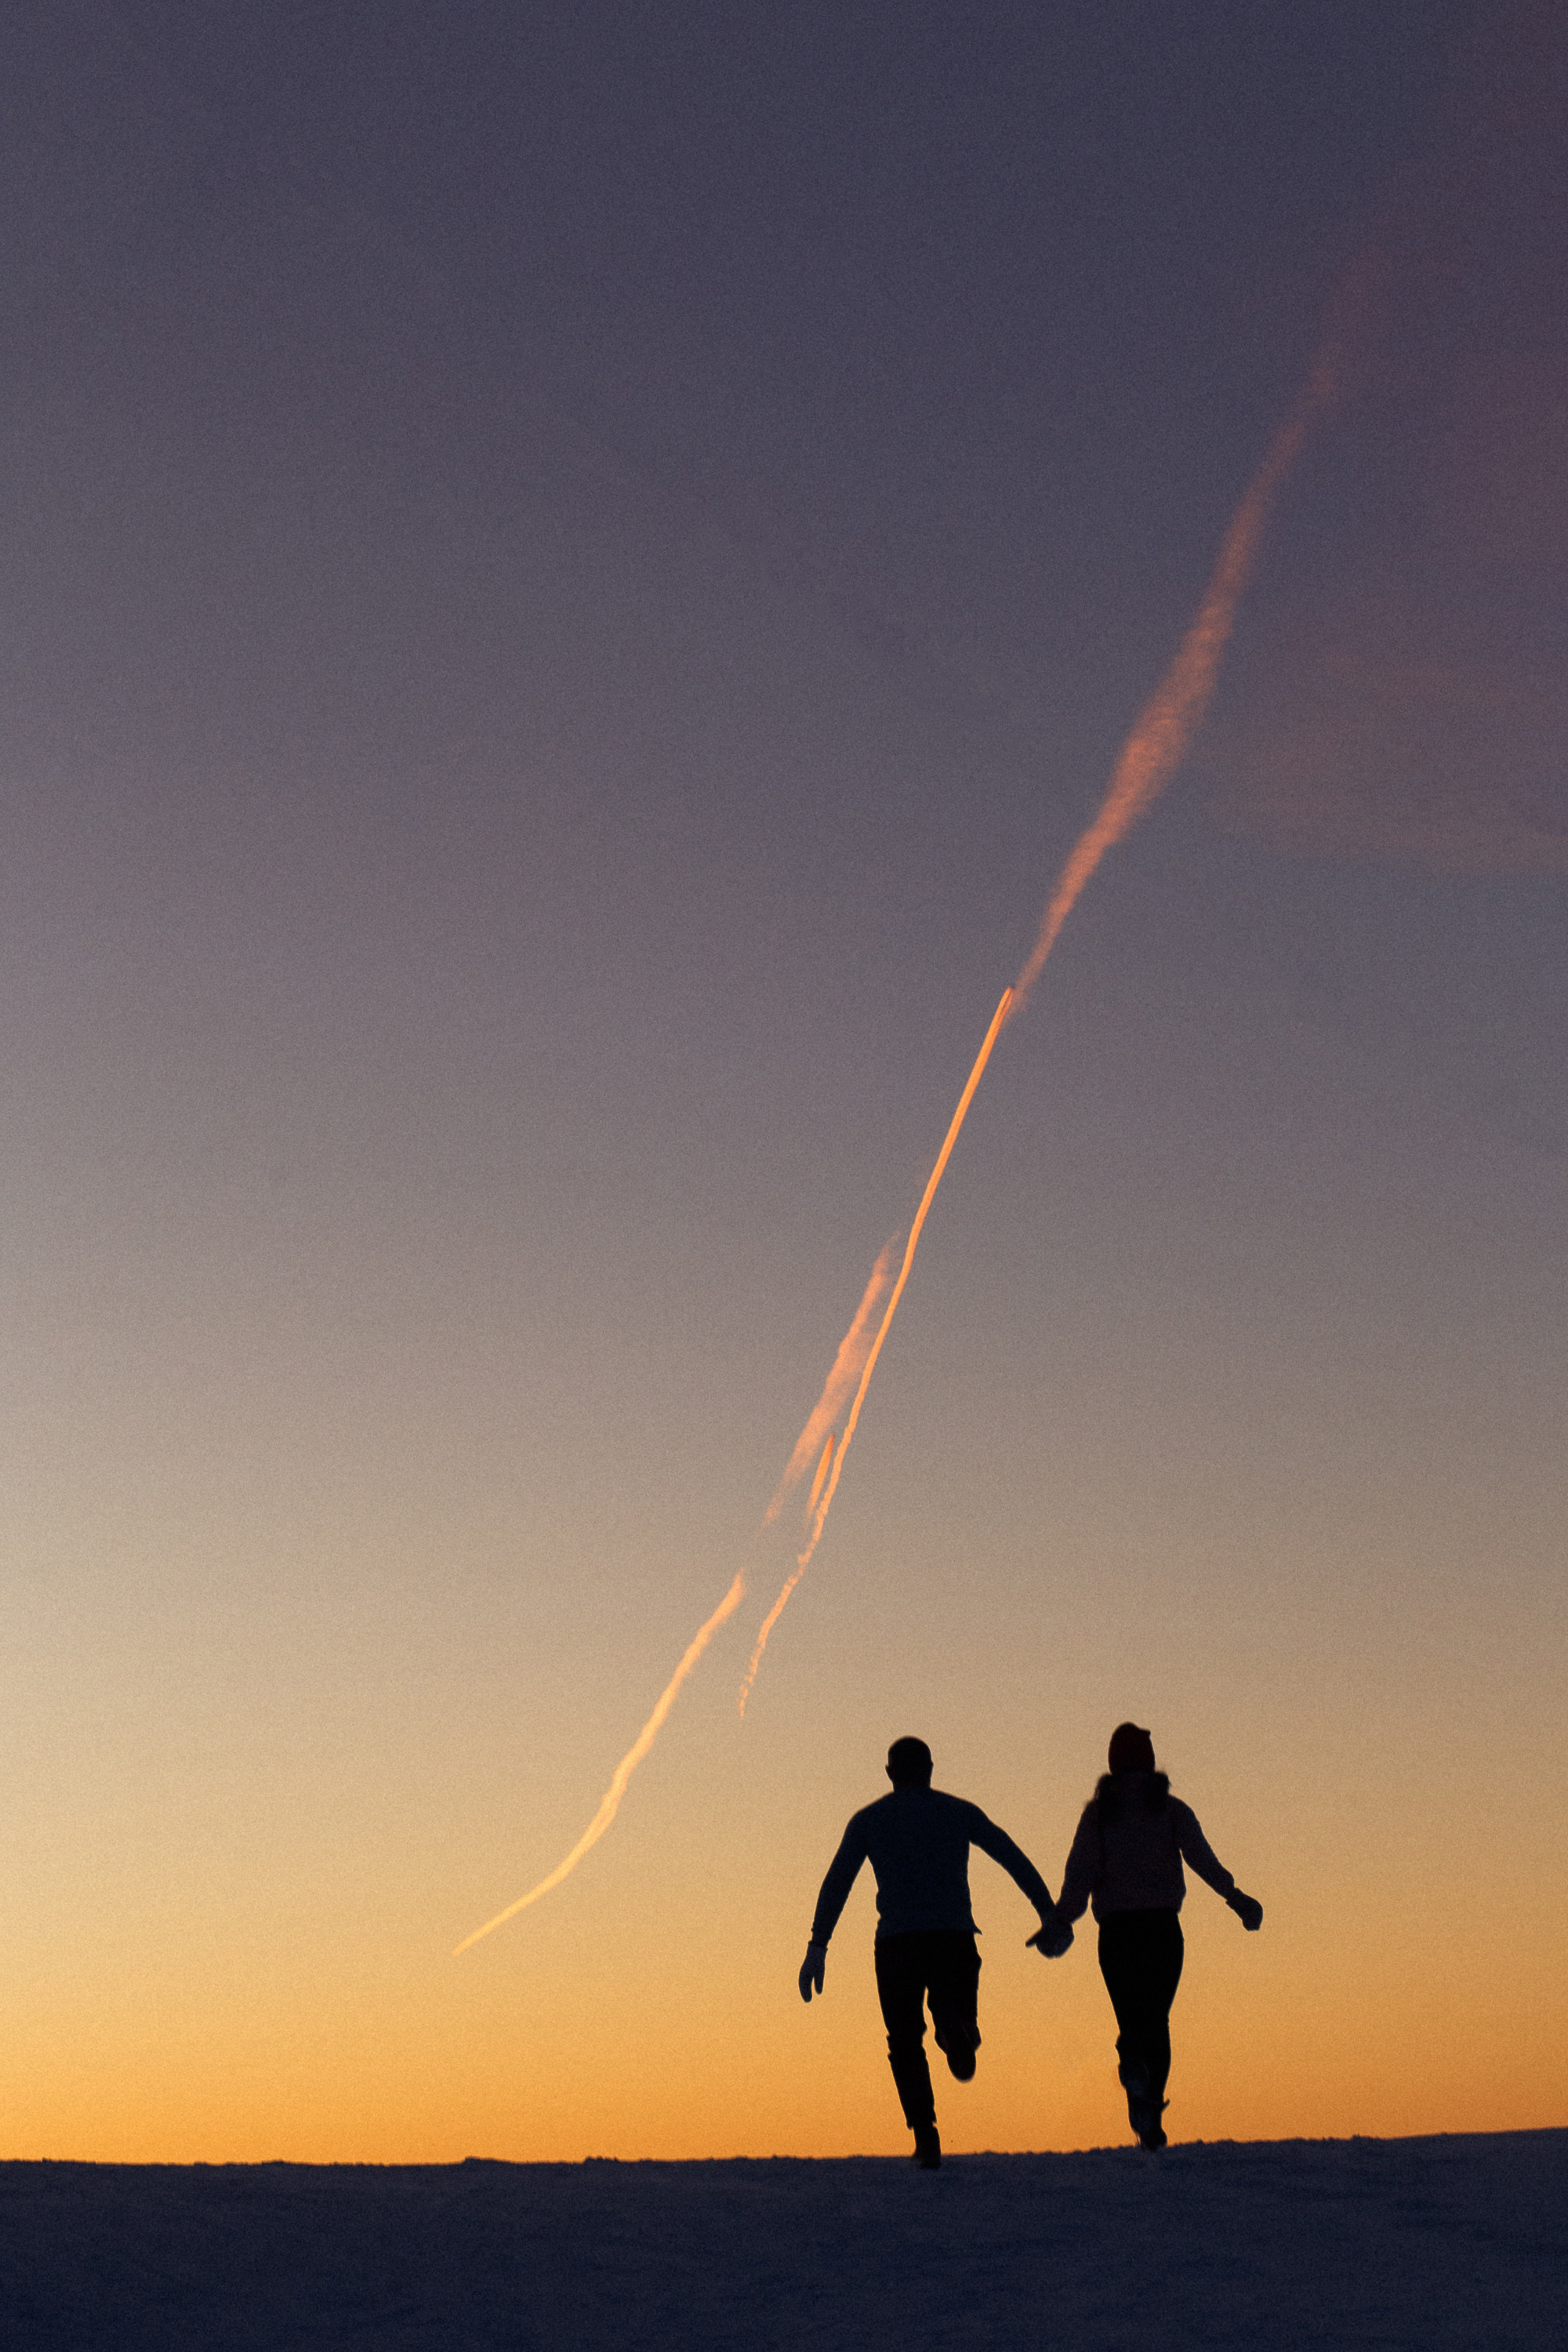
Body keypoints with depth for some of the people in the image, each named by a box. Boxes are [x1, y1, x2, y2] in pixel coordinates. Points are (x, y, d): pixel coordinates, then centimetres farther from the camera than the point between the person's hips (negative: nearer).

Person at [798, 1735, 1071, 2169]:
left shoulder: (868, 1820, 13)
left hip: (896, 1942, 0)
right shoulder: (960, 1812, 15)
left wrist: (818, 1946, -1)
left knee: (905, 2043, 10)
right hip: (955, 1937, 0)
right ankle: (953, 2021, -24)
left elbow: (836, 1881, 3)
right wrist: (1049, 1916, 5)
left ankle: (926, 2138, -9)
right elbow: (1015, 1860, 8)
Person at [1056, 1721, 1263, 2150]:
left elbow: (1080, 1871, -3)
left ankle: (1133, 2065, -28)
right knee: (1157, 2020, 11)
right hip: (1162, 1924, 0)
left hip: (1115, 1929, 0)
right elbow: (1200, 1857, -7)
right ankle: (1152, 2117, -3)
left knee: (1131, 2020, 7)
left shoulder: (1098, 1812, 8)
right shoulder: (1171, 1808, 7)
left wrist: (1060, 1921, -2)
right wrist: (1235, 1897, -5)